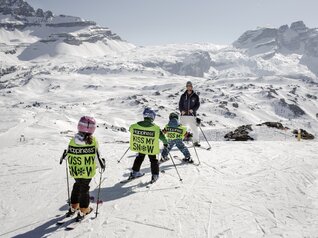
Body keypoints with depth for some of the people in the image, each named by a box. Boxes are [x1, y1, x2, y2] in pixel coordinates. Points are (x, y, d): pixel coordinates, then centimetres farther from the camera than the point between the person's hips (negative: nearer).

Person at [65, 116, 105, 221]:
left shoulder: (73, 140, -10)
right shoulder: (92, 141, -20)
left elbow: (69, 156, 1)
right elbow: (97, 157, -16)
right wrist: (102, 164, 4)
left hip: (75, 170, 4)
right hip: (87, 171, -3)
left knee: (77, 186, 24)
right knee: (84, 189, 11)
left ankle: (73, 207, 37)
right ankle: (83, 210, 23)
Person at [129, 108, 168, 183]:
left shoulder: (136, 125, -14)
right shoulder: (155, 128, -22)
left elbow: (131, 129, 7)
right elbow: (161, 136, -10)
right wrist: (165, 143, 9)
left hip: (140, 147, 3)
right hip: (151, 148, -3)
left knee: (139, 158, 27)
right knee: (153, 160, 18)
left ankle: (135, 172, 36)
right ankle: (155, 175, 19)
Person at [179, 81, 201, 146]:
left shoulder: (195, 96, 5)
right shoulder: (183, 96, 9)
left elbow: (197, 105, 1)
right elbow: (180, 104, 8)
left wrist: (193, 110, -16)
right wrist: (181, 110, -10)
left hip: (192, 115, -1)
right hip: (184, 115, 1)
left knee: (195, 129, -3)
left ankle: (196, 142, 8)